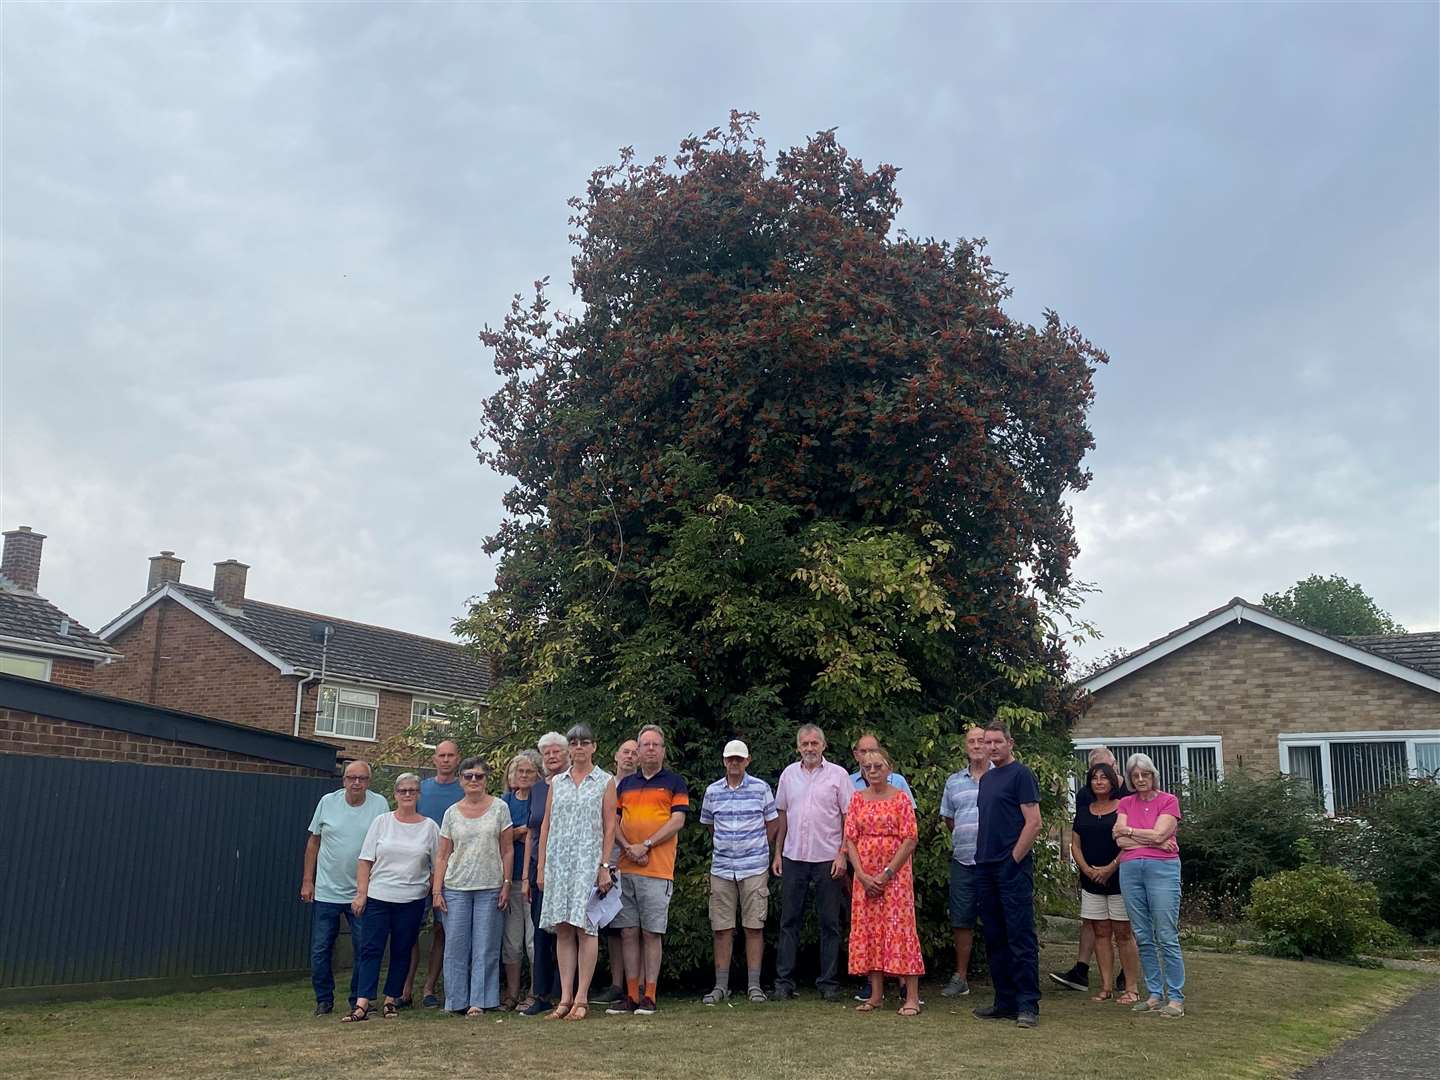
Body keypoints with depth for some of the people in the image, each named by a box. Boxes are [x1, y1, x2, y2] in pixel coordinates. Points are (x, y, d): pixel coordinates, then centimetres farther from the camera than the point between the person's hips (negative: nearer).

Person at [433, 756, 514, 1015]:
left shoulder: (499, 807, 3)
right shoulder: (452, 813, 8)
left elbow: (507, 850, 3)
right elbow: (442, 855, 8)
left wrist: (506, 884, -4)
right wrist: (436, 891, 1)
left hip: (490, 887, -1)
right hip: (456, 888, 2)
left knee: (486, 947, 0)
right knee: (456, 946, 2)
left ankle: (480, 1001, 6)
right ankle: (458, 1000, 11)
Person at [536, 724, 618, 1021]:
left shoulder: (605, 782, 4)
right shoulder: (556, 782, 13)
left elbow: (609, 826, 0)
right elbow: (546, 824, 13)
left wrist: (605, 865, -8)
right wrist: (541, 866, 8)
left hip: (588, 860, -3)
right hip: (558, 860, 4)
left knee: (585, 928, -6)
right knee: (562, 929, 3)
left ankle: (581, 999, -1)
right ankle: (565, 998, 7)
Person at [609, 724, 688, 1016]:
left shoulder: (674, 782, 4)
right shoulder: (625, 784, 15)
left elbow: (677, 821, -6)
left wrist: (645, 845, -12)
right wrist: (629, 848, -7)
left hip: (658, 870, -4)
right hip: (626, 868, 4)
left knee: (652, 933, -2)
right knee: (628, 932, 5)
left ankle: (649, 996, 4)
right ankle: (632, 995, 11)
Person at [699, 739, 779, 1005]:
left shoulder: (761, 788, 0)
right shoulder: (712, 791, 6)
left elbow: (773, 822, 7)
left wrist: (756, 849, 8)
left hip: (754, 868, -2)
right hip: (721, 869, 2)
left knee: (754, 926, 1)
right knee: (721, 928, 3)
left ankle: (754, 984, 8)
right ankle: (721, 985, 10)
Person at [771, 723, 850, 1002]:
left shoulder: (838, 774, 0)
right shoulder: (789, 773, 9)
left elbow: (849, 818, -1)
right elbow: (782, 816, 13)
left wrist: (843, 854, -9)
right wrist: (778, 853, 9)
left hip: (827, 859, -2)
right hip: (793, 858, 3)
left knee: (829, 923, 4)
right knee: (789, 921, 5)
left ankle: (829, 982, 13)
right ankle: (784, 982, 11)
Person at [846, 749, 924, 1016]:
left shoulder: (901, 798, -2)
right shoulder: (857, 798, 8)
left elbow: (910, 841, -8)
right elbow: (850, 839, 4)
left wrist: (886, 874, -13)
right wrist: (862, 875, -8)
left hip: (895, 874, -4)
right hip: (864, 877, 4)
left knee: (900, 930, -6)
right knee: (868, 931, 6)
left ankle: (912, 997, -2)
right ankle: (876, 995, 14)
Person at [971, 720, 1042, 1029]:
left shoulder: (1020, 775, -6)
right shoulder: (986, 778, 17)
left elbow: (1034, 822, -13)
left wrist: (1014, 859, -14)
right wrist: (983, 856, 13)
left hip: (1013, 868, -8)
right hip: (985, 868, 8)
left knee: (1021, 938, -5)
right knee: (995, 939, 11)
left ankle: (1028, 1005, 0)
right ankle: (1005, 1002, 19)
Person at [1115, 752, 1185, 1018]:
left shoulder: (1168, 801, 3)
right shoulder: (1125, 803, 13)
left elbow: (1158, 834, -9)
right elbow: (1120, 841, 1)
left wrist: (1129, 831, 2)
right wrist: (1152, 840, -6)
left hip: (1162, 868, -4)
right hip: (1130, 870, 4)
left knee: (1167, 936, -5)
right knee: (1143, 937, 7)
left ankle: (1176, 998, 1)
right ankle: (1154, 994, 15)